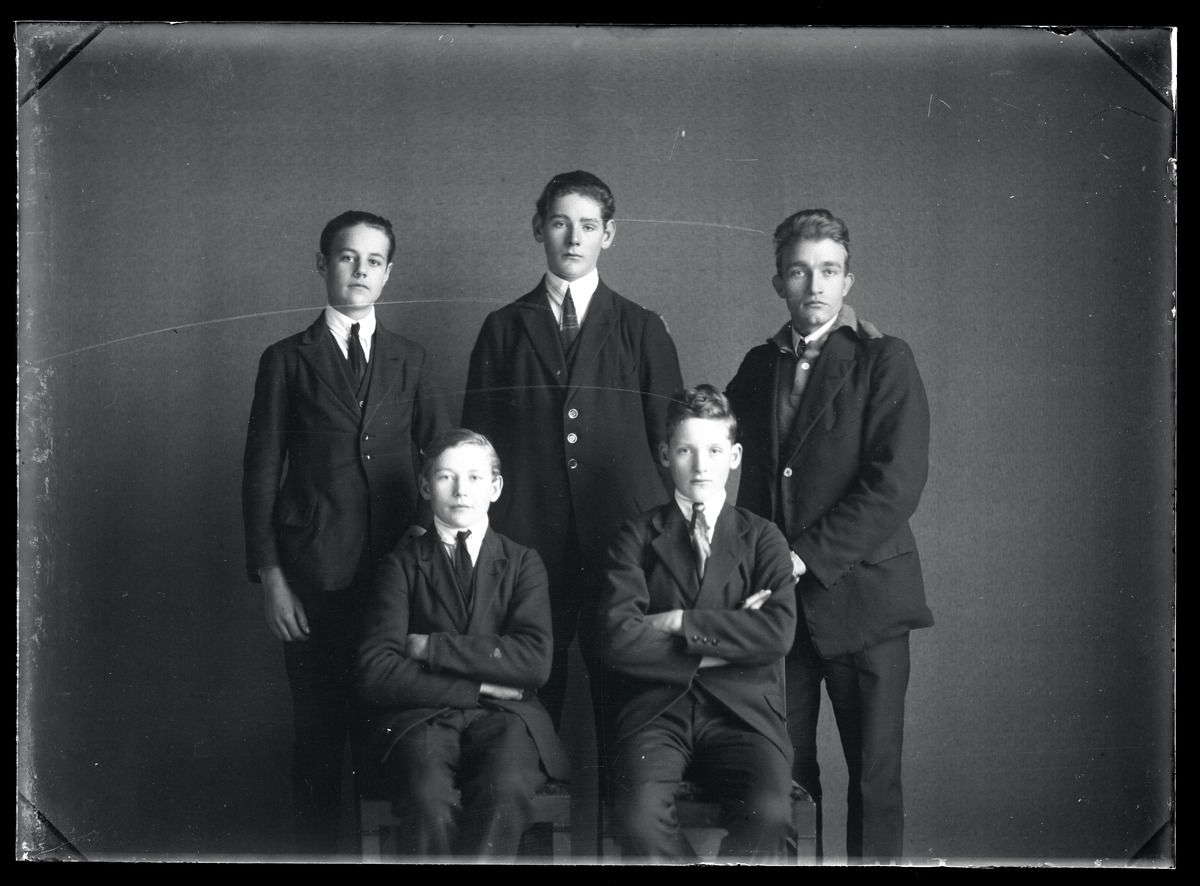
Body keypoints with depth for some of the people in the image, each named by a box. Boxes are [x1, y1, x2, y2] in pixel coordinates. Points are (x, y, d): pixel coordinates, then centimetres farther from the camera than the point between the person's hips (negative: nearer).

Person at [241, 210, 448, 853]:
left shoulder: (409, 361, 13)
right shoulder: (287, 361, 6)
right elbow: (261, 474, 4)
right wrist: (269, 577, -3)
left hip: (398, 568, 2)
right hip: (314, 576, -2)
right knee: (319, 733, 1)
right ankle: (316, 847, 13)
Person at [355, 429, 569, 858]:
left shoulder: (523, 563, 14)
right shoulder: (402, 565, 11)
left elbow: (535, 661, -3)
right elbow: (375, 674, -3)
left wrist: (433, 647, -5)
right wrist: (478, 689, -7)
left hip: (504, 720, 1)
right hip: (421, 719, -1)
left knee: (506, 790, -34)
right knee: (431, 798, -34)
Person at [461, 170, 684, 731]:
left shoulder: (641, 330, 10)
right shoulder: (503, 329, 12)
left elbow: (669, 439, 9)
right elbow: (477, 443, 11)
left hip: (624, 540, 0)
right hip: (526, 540, 0)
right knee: (532, 698, 0)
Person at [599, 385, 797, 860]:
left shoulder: (761, 537, 13)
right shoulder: (637, 536, 11)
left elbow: (779, 633, -5)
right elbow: (618, 642, -5)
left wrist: (680, 622, -7)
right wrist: (724, 645, -4)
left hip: (742, 711, 0)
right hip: (656, 712, 0)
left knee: (768, 812, -30)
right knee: (639, 819, -30)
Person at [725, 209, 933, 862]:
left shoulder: (884, 361, -2)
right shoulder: (758, 366, 13)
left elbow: (896, 484, -11)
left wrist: (808, 556, -14)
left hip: (860, 595, -3)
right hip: (777, 599, 4)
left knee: (874, 778, 0)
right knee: (779, 778, 2)